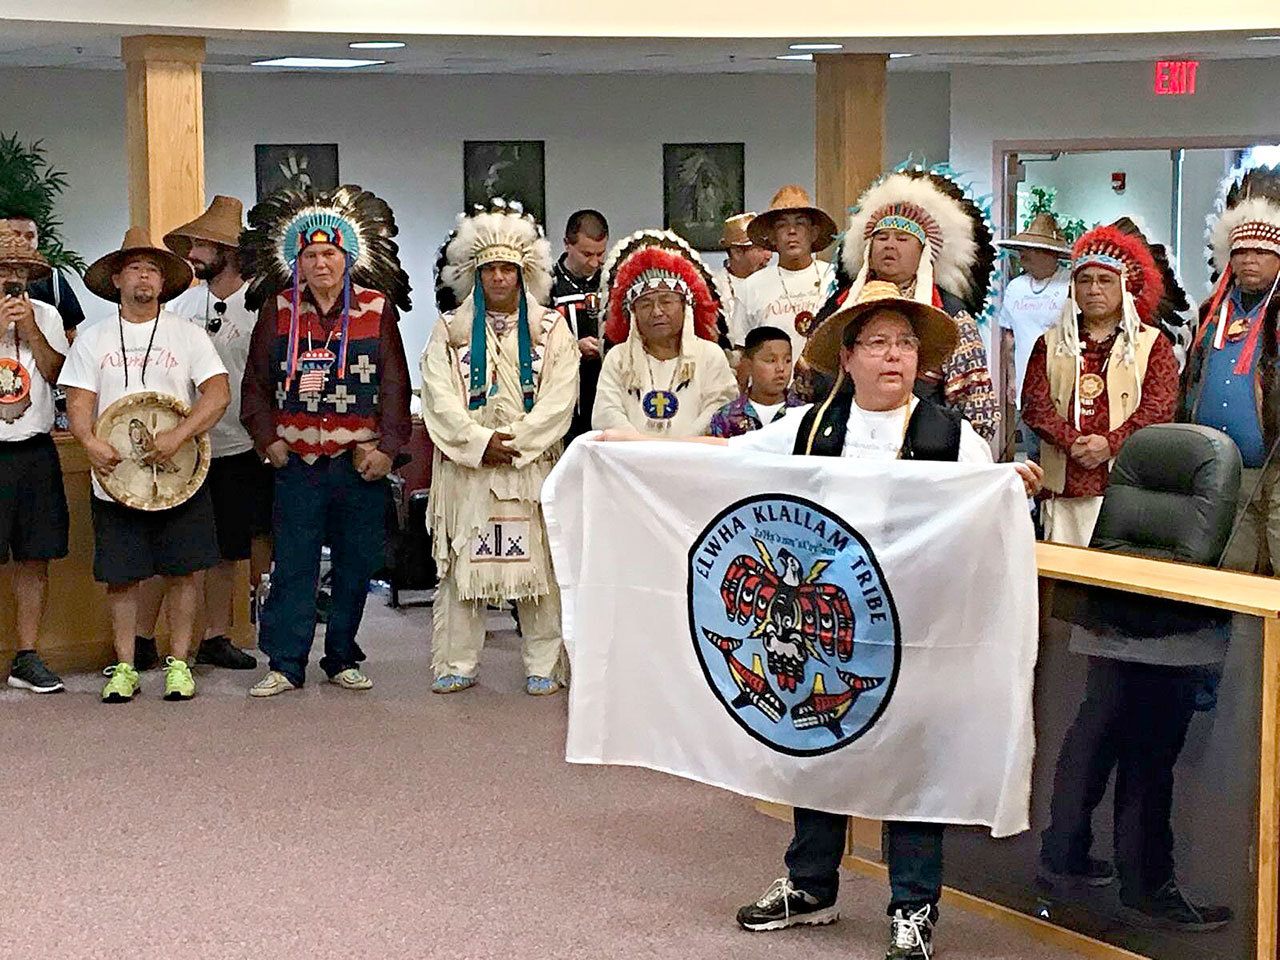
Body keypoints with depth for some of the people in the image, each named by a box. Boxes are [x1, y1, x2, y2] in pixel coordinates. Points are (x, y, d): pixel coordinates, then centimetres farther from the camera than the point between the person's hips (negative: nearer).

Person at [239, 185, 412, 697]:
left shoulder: (377, 309, 3)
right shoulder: (277, 310, 5)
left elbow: (395, 384, 3)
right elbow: (256, 382, 9)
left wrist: (386, 446, -3)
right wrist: (268, 439, 1)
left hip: (361, 461, 0)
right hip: (297, 461, 0)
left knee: (355, 566, 7)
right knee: (293, 565, -1)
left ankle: (343, 660, 20)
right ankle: (285, 664, 6)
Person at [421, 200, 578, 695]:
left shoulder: (551, 328, 7)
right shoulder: (450, 329, 9)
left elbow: (560, 398, -3)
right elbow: (439, 396, -1)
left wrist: (515, 441, -13)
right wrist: (479, 442, -13)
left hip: (533, 463, 0)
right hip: (465, 464, 1)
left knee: (539, 560, -2)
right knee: (463, 560, 0)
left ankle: (544, 665, 6)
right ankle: (458, 664, 8)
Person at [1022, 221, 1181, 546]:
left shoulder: (1152, 344, 11)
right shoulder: (1051, 343, 17)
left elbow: (1160, 406, -1)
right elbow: (1034, 403, 5)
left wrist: (1111, 443, -14)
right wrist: (1073, 443, -11)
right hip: (1065, 484, 2)